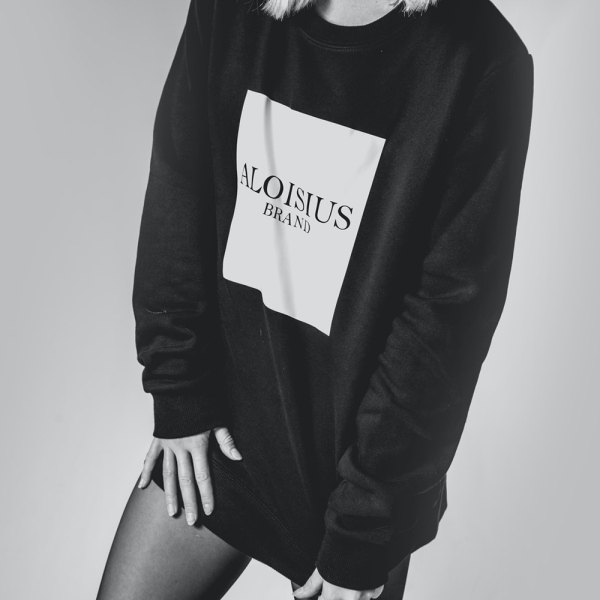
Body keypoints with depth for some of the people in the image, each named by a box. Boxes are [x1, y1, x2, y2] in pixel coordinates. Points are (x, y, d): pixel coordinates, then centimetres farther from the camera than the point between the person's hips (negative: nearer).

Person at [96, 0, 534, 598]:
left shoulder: (481, 63, -18)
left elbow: (448, 319, -17)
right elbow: (177, 205, -2)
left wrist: (363, 542, -12)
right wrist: (179, 397, -4)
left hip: (354, 455, -3)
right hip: (222, 433, 4)